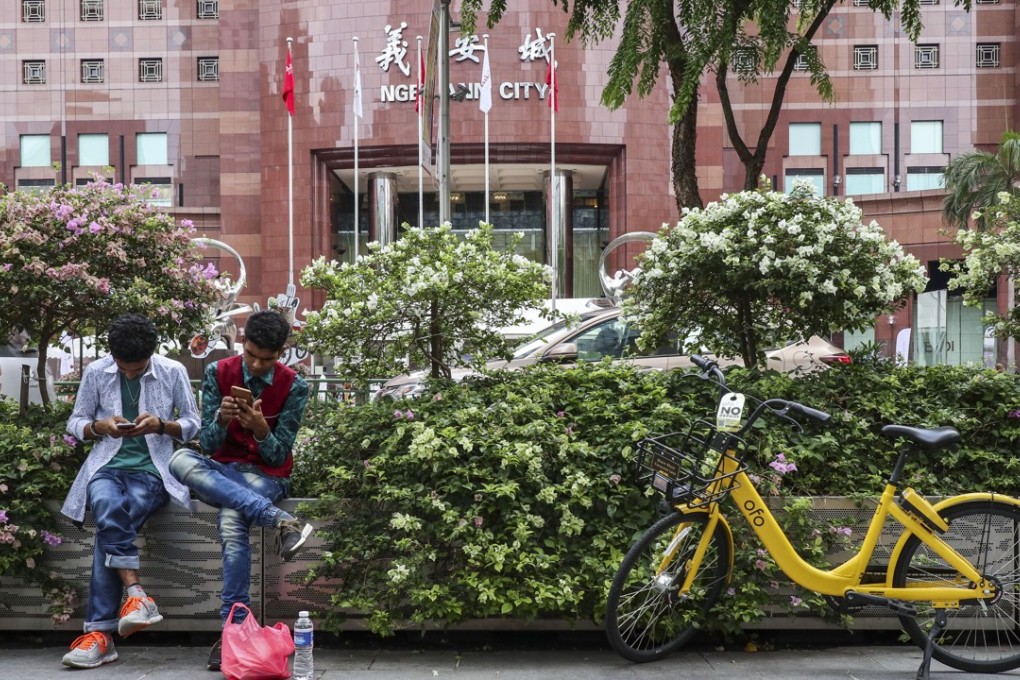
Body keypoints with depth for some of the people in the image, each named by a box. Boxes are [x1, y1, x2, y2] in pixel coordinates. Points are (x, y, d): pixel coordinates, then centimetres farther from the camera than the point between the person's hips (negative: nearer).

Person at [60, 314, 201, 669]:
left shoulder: (173, 372, 0)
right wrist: (101, 426, -11)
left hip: (152, 470, -2)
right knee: (108, 508, -35)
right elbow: (75, 423, 12)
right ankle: (137, 595, -30)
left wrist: (162, 425, -15)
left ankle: (100, 633, -26)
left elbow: (194, 424, 5)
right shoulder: (95, 372, 4)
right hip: (107, 465, 2)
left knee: (109, 522, -29)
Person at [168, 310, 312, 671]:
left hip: (266, 475, -3)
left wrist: (260, 428, -27)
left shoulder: (294, 386, -7)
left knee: (232, 522, -36)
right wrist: (221, 419, -26)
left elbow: (278, 456, -7)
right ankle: (281, 520, -41)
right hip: (223, 469, 3)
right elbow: (208, 444, -4)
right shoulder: (217, 373, -2)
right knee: (181, 460, -32)